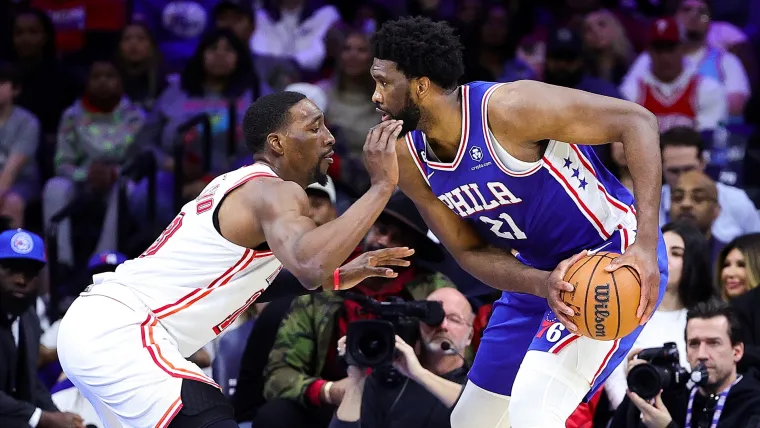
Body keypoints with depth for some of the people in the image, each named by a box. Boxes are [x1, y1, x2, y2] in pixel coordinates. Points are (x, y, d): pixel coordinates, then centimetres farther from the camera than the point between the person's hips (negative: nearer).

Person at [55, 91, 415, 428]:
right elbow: (310, 267, -32)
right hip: (118, 333, -11)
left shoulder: (241, 186, 19)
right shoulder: (275, 191, -12)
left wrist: (336, 278, 25)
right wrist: (382, 186, -25)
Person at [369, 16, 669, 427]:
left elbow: (637, 121, -25)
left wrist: (645, 245, -33)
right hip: (538, 273, 9)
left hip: (613, 257, -9)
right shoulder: (409, 161, -5)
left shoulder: (505, 108, -27)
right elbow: (469, 251, 0)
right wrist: (542, 285, -22)